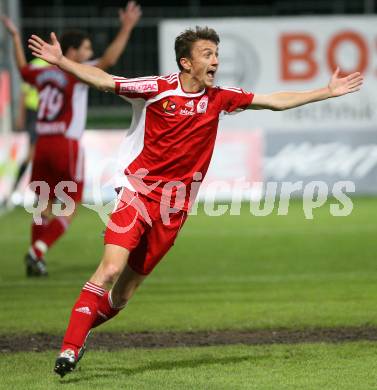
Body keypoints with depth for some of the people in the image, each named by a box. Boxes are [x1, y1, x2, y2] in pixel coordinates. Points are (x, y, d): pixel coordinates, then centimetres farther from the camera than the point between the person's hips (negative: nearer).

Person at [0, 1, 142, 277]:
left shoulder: (44, 74, 12)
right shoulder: (74, 73, -6)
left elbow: (23, 68, 35)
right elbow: (109, 60, -19)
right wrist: (126, 29, -19)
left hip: (43, 145, 7)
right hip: (67, 146, -7)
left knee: (46, 206, 14)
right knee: (70, 209, 0)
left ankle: (36, 260, 9)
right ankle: (37, 252, -12)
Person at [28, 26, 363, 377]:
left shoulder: (219, 98, 7)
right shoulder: (156, 89, -5)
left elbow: (275, 101, 14)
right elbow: (103, 80, -7)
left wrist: (328, 92, 15)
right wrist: (60, 61, -20)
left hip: (173, 209, 4)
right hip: (137, 193, -4)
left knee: (122, 294, 2)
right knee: (111, 269, -21)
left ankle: (78, 332, 21)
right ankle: (70, 347, -16)